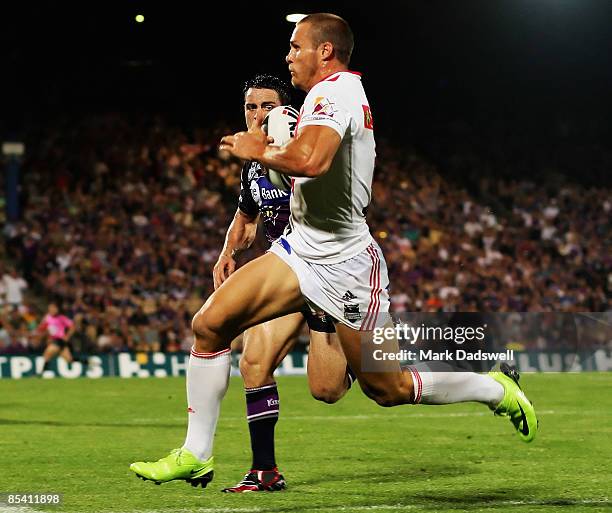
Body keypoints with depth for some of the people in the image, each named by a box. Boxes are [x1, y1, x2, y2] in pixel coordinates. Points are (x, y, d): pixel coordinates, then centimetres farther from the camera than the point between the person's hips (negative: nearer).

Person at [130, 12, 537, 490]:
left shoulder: (333, 91, -17)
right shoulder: (346, 91, 13)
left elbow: (310, 160, -37)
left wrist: (257, 150, -19)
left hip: (342, 266, -10)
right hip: (301, 250, 10)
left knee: (389, 388, 1)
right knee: (210, 323, -5)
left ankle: (498, 388, 23)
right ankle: (196, 455, 2)